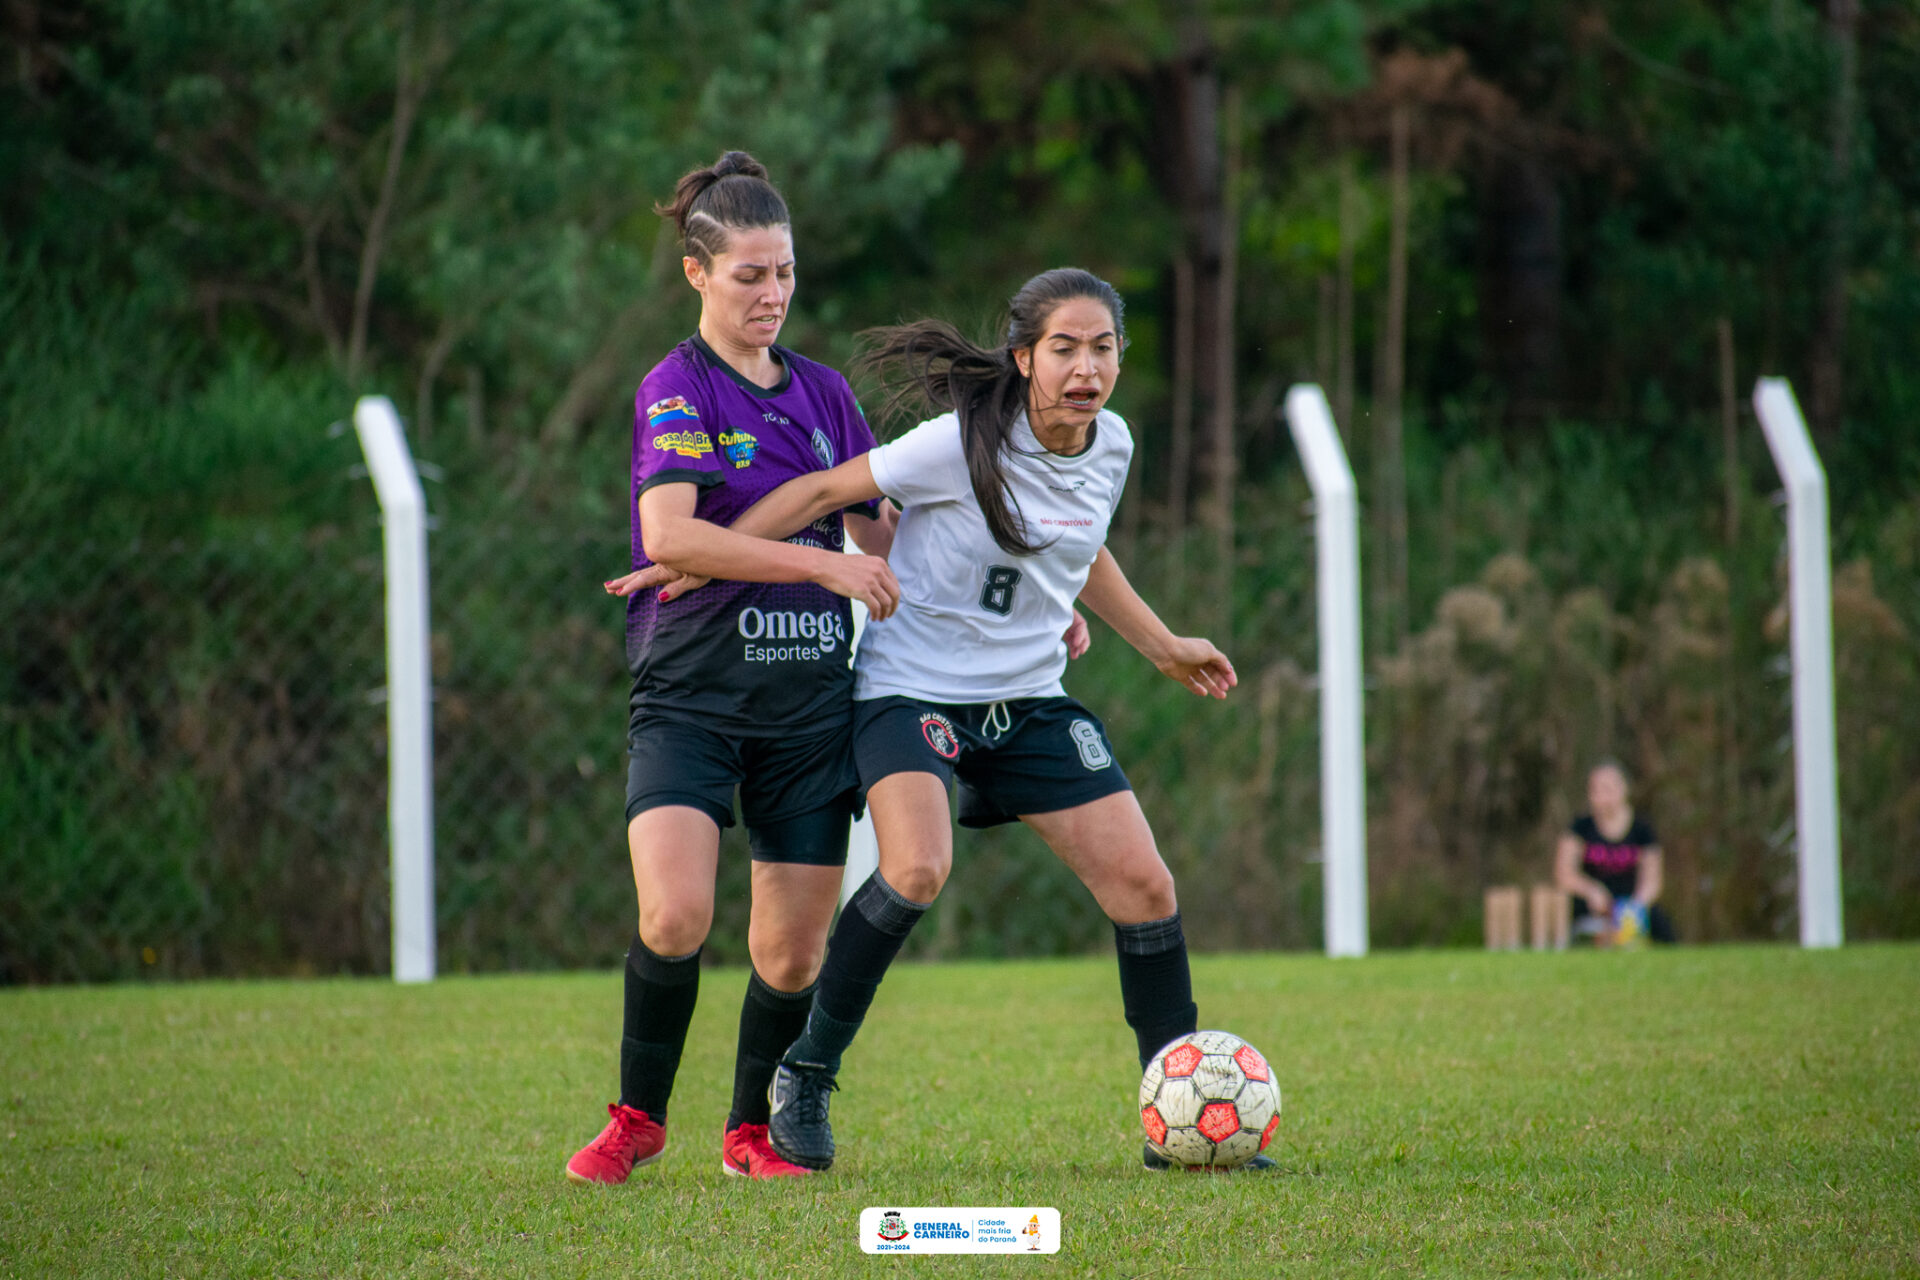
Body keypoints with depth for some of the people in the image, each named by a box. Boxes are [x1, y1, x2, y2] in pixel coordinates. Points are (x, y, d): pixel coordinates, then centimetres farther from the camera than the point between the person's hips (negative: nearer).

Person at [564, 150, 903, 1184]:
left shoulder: (824, 392, 13)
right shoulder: (677, 389, -6)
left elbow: (881, 536, 24)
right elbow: (671, 535, -21)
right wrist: (823, 563, -22)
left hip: (810, 702, 5)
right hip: (690, 697, -5)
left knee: (794, 950, 1)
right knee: (675, 915, -22)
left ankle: (753, 1131, 23)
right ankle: (638, 1117, 0)